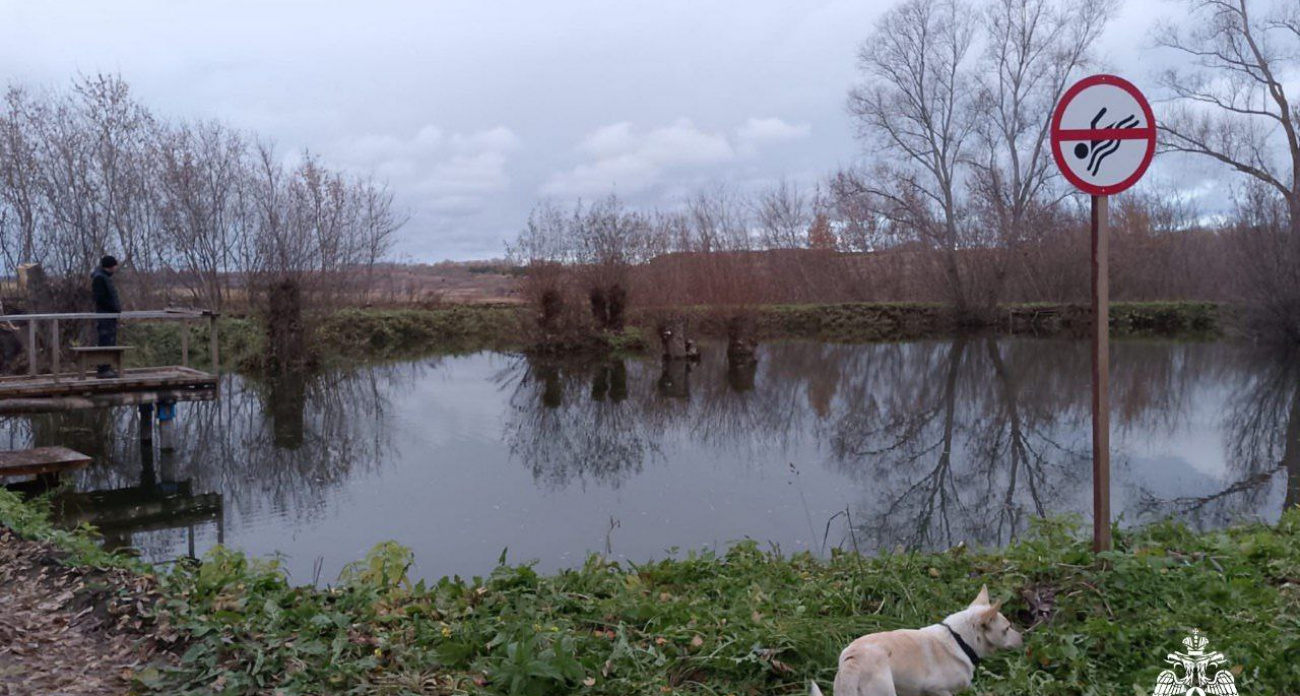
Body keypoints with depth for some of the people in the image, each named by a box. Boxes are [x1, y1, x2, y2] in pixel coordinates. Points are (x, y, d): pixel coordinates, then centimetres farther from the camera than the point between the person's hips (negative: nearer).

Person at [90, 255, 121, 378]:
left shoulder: (106, 277, 18)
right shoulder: (99, 278, -12)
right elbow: (99, 298, -19)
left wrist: (117, 307, 9)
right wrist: (114, 307, -17)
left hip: (111, 314, 10)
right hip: (104, 314, -10)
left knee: (111, 343, 12)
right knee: (105, 342, -10)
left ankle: (106, 368, 17)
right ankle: (103, 370, -9)